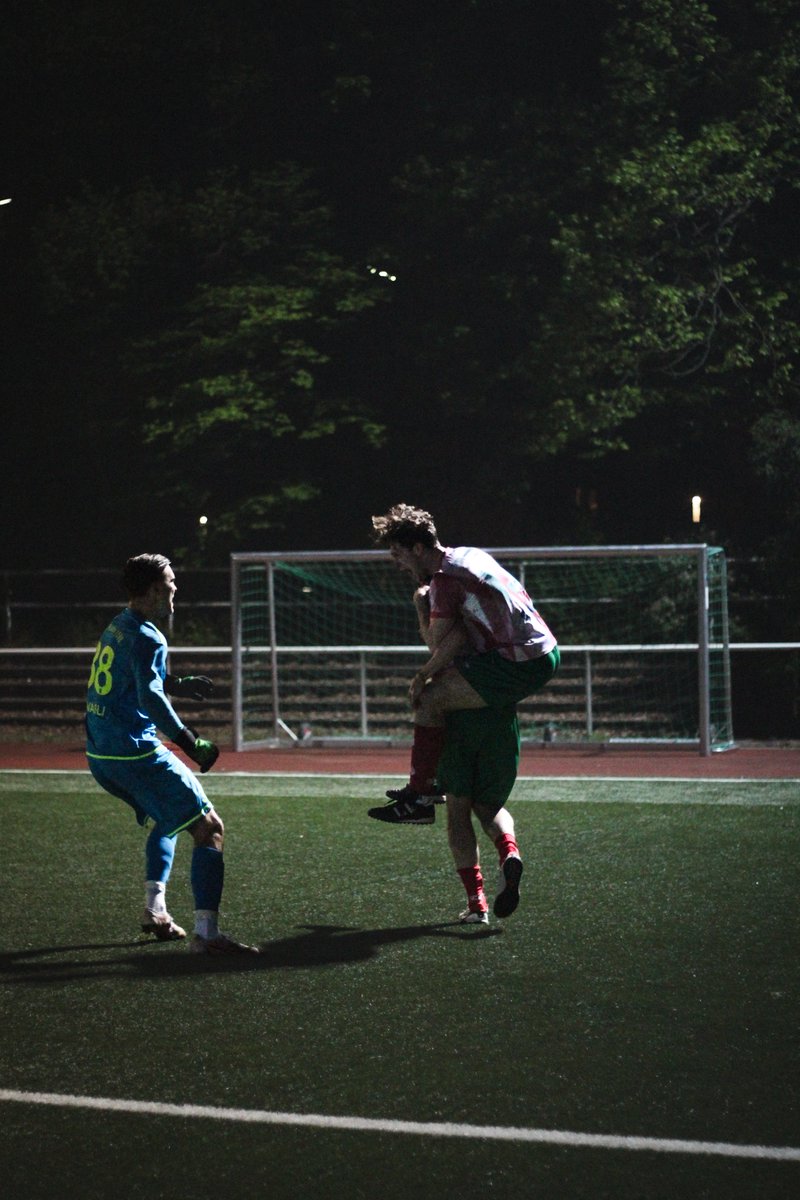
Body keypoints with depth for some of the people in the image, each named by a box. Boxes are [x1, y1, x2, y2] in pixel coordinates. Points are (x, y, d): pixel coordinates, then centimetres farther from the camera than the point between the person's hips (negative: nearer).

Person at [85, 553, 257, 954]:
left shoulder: (116, 628, 14)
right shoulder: (147, 639, -15)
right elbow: (150, 699, -27)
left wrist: (179, 684, 29)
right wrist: (190, 742, -24)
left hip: (101, 756, 10)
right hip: (135, 754, -10)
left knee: (167, 819, 32)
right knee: (209, 828, -8)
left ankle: (155, 909, 22)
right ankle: (206, 933, -19)